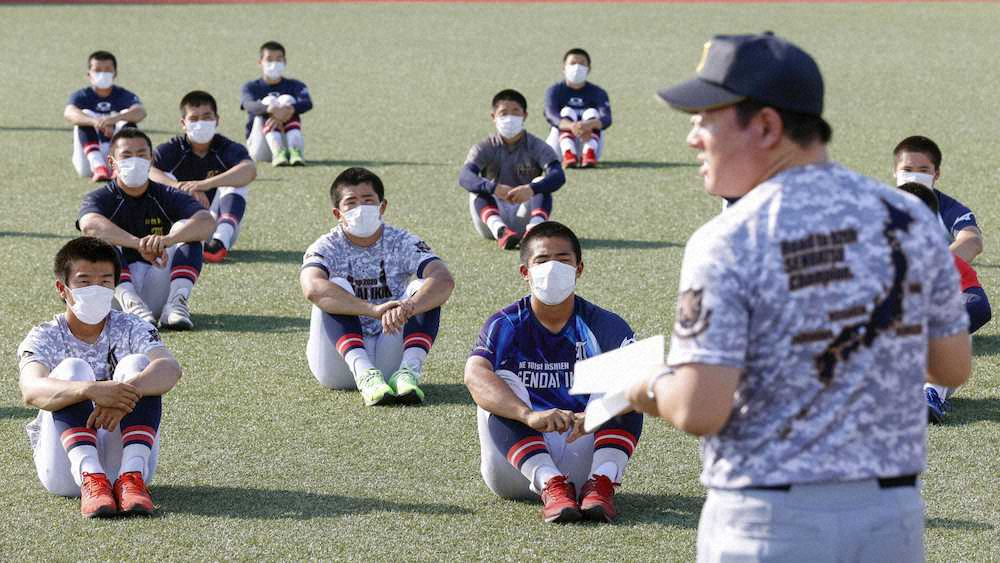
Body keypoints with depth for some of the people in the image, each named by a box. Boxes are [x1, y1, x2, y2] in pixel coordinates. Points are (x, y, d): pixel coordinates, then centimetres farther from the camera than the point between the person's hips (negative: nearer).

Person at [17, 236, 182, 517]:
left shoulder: (130, 329, 4)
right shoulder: (45, 338, 0)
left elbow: (170, 368, -18)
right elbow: (31, 390, -23)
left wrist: (127, 391, -41)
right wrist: (91, 390, -43)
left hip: (123, 455, 1)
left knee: (136, 364, -19)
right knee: (71, 368, -22)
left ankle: (131, 478, -34)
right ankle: (90, 480, -40)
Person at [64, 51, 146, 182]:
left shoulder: (124, 96, 4)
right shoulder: (82, 96, 4)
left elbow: (141, 112, -20)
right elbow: (69, 113, -21)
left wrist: (115, 119, -43)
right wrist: (96, 122, -43)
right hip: (89, 160, 0)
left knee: (127, 114, -17)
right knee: (86, 115, -20)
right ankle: (98, 167, -43)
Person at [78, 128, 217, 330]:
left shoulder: (167, 197, 7)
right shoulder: (100, 199, 2)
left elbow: (207, 222, -15)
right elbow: (90, 224, -24)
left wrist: (165, 240, -36)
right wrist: (139, 243, -41)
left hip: (158, 283, 2)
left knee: (190, 233, -13)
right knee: (101, 240, -23)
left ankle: (177, 303, -32)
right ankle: (130, 303, -42)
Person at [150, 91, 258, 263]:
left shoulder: (228, 149, -6)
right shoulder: (173, 149, -3)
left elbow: (250, 170, -30)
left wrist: (204, 184, -44)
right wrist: (178, 186, -41)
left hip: (217, 226, 0)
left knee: (236, 180, -20)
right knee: (164, 180, -17)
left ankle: (221, 241, -41)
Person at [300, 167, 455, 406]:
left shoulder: (402, 243, -1)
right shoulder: (327, 248, -5)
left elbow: (444, 280, -20)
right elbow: (312, 288, -30)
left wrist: (406, 308, -42)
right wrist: (374, 310, -43)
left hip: (391, 354, 2)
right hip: (339, 360, -1)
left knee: (423, 290, -16)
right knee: (336, 289, -23)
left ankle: (408, 372, -36)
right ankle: (364, 375, -42)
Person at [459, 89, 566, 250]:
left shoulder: (536, 147, -2)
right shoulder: (485, 148, 0)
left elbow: (559, 176, -20)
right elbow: (464, 176, -20)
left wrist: (531, 189, -41)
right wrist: (494, 188, -39)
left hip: (524, 217, 0)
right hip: (493, 215, 0)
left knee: (541, 183, -22)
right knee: (478, 188, -24)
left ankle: (535, 227, -49)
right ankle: (499, 230, -49)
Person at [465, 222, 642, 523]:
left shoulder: (604, 326, 0)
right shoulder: (505, 326, -2)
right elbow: (475, 375, -24)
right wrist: (530, 415, -43)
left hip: (584, 450, 1)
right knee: (499, 385, -23)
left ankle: (601, 483, -33)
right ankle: (552, 487, -38)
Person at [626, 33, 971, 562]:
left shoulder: (727, 241, -13)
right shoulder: (911, 218, 2)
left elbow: (701, 411, -18)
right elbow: (954, 368, 11)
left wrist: (653, 391, 3)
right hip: (892, 516, 5)